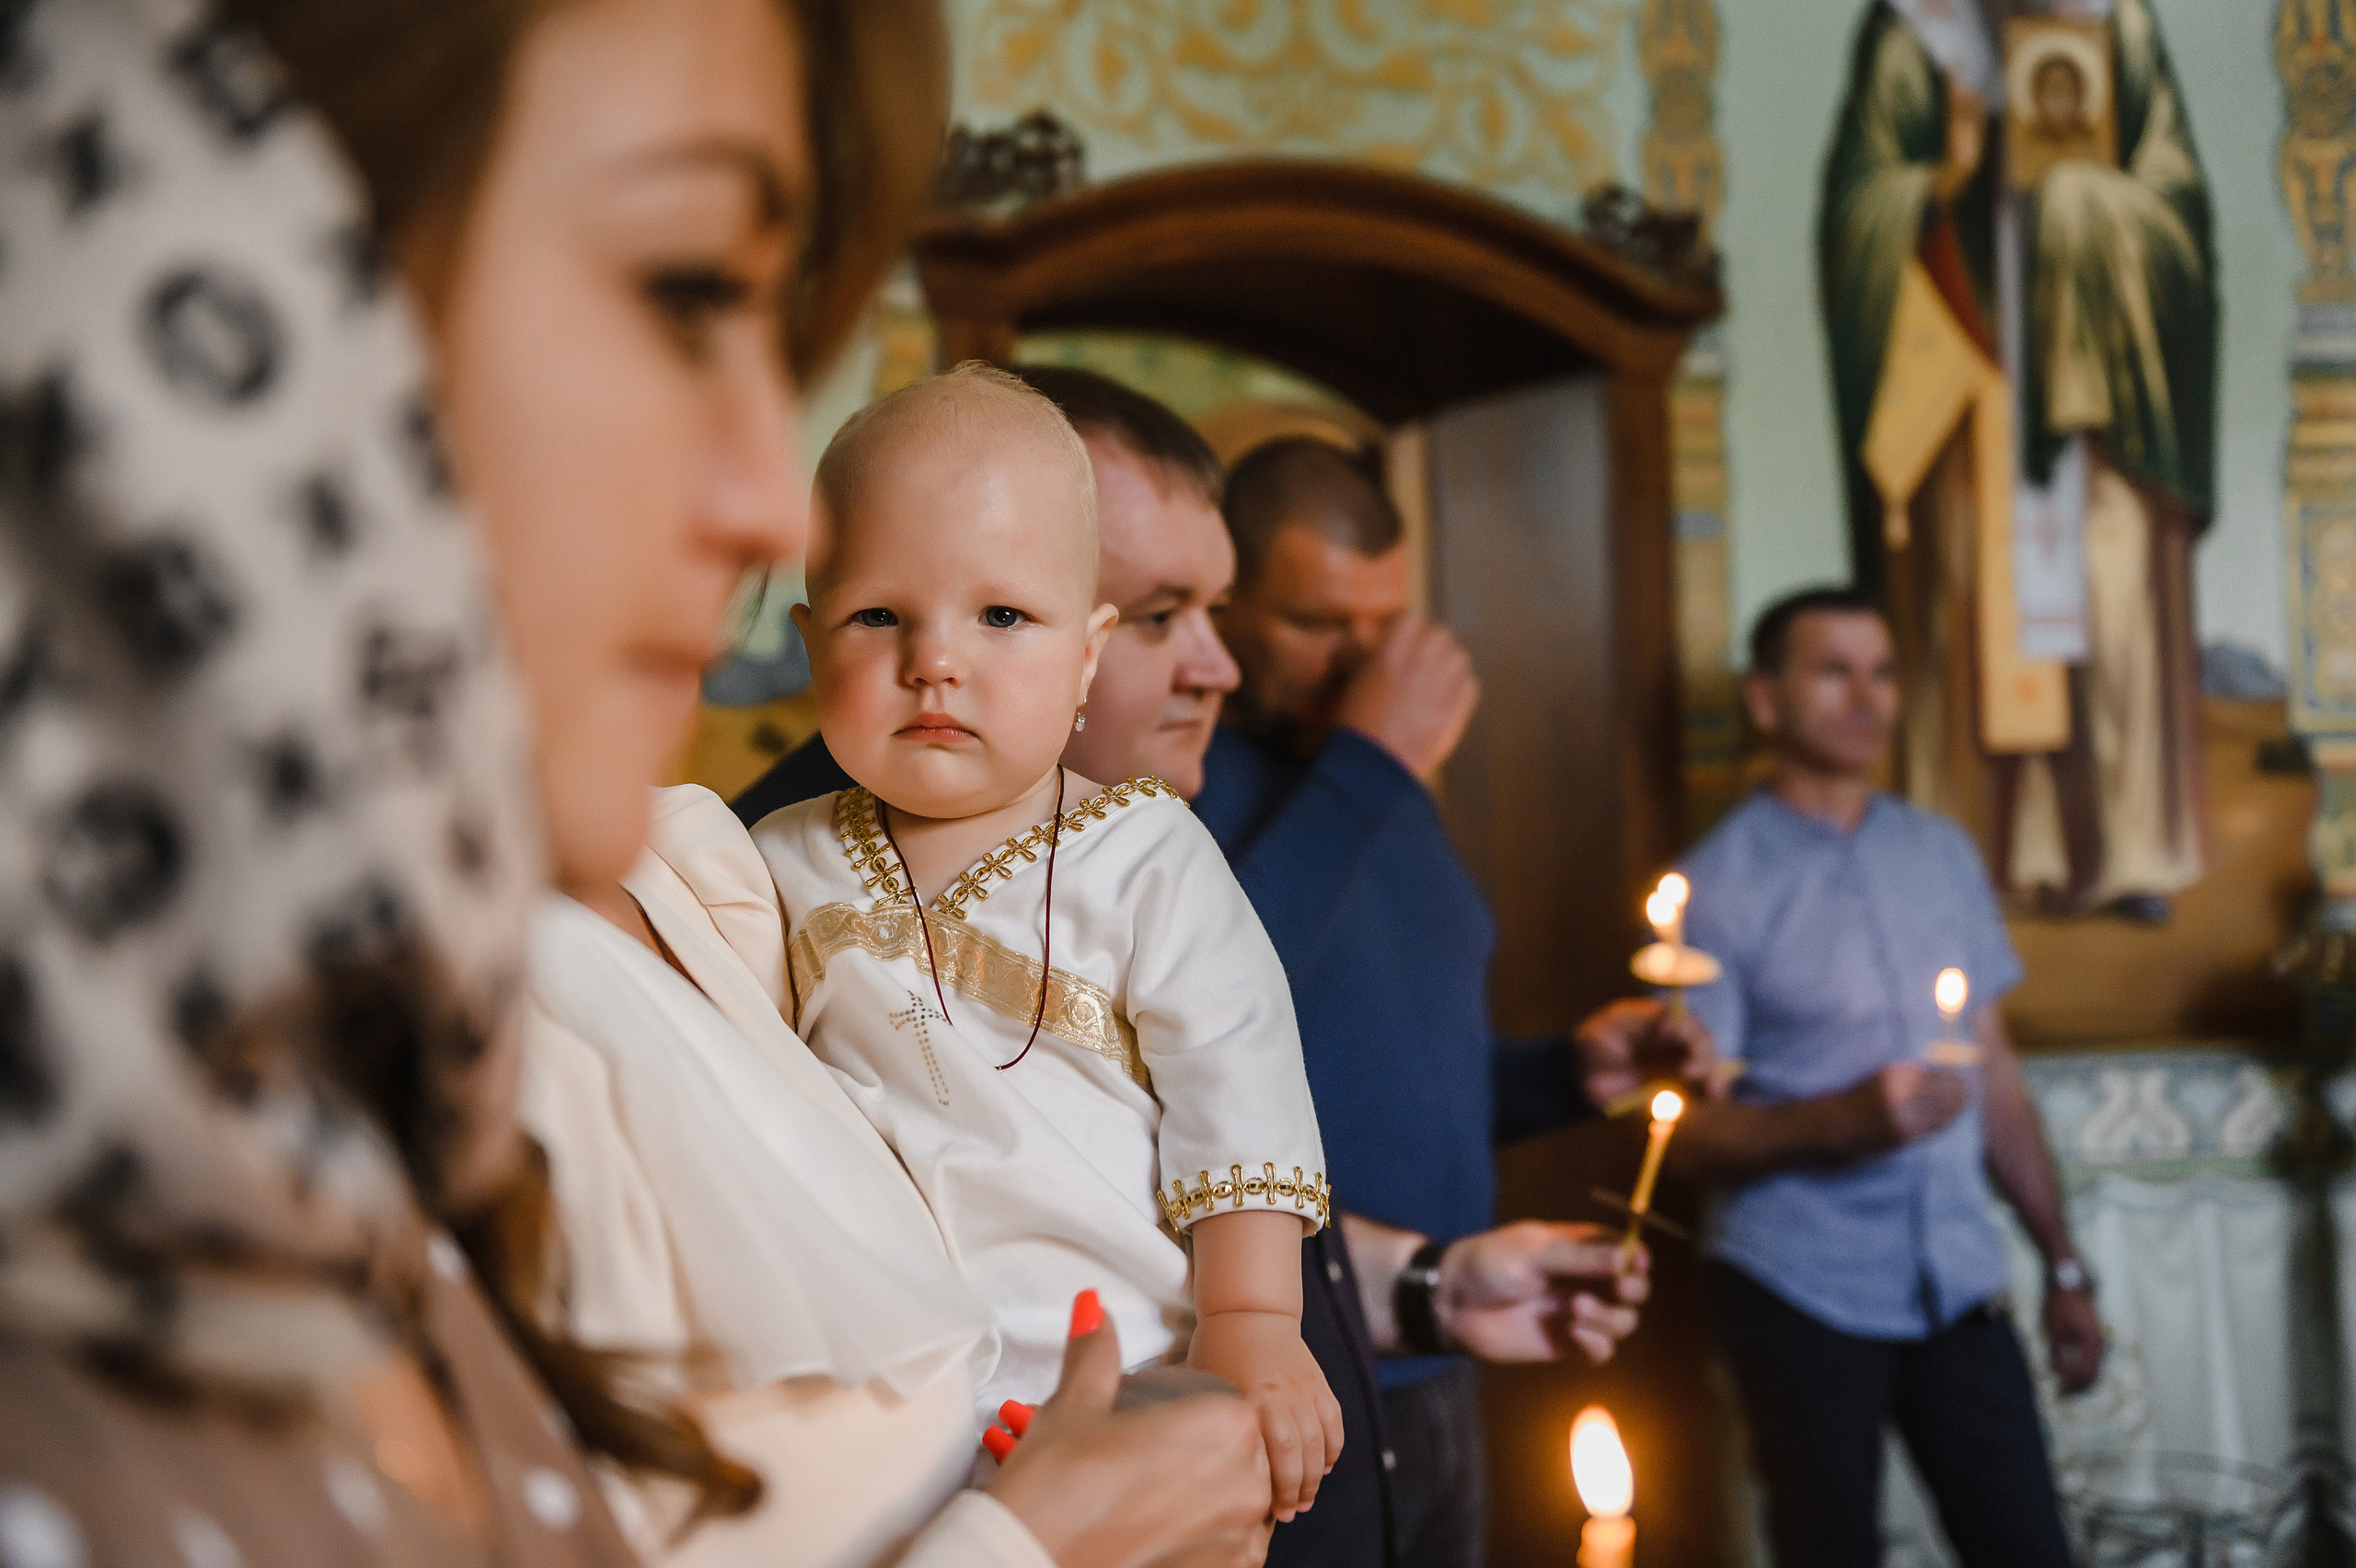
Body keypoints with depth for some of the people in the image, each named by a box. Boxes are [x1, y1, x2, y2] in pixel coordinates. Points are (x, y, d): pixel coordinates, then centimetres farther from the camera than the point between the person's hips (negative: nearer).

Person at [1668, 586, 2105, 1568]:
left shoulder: (1943, 854, 11)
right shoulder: (1717, 886, -5)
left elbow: (1995, 1073, 16)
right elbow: (1689, 1136, -8)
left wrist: (2064, 1266, 13)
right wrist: (1844, 1120, -24)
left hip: (1956, 1287, 4)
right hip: (1802, 1297, -4)